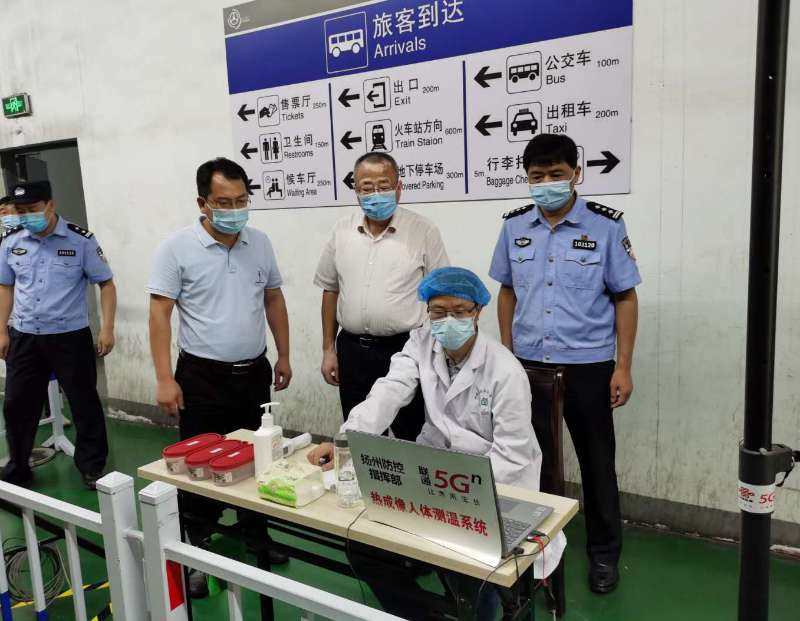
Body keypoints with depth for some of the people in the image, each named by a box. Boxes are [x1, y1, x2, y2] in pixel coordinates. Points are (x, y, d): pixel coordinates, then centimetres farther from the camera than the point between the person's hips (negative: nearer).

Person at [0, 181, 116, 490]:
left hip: (71, 336, -3)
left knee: (84, 403, 5)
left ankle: (92, 468, 21)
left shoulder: (80, 239, -10)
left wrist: (107, 329, -12)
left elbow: (106, 283, -6)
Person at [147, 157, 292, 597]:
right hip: (203, 377, -4)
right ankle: (197, 553, 22)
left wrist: (283, 355, 11)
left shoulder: (260, 243, 4)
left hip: (254, 373, 5)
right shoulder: (177, 248, -10)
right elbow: (159, 314, -11)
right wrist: (164, 379, -16)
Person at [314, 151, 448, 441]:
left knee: (413, 440, 6)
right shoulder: (342, 230, 5)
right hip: (353, 351, 3)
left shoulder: (423, 231, -5)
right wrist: (328, 349, 10)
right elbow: (330, 291, 12)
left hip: (406, 348, -3)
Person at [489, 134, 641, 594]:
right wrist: (505, 353, 9)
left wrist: (623, 367, -7)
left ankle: (604, 554, 31)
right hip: (529, 365, 3)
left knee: (597, 463, 11)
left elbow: (625, 298, -3)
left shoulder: (606, 226, -7)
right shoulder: (515, 227, 2)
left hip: (588, 366, -2)